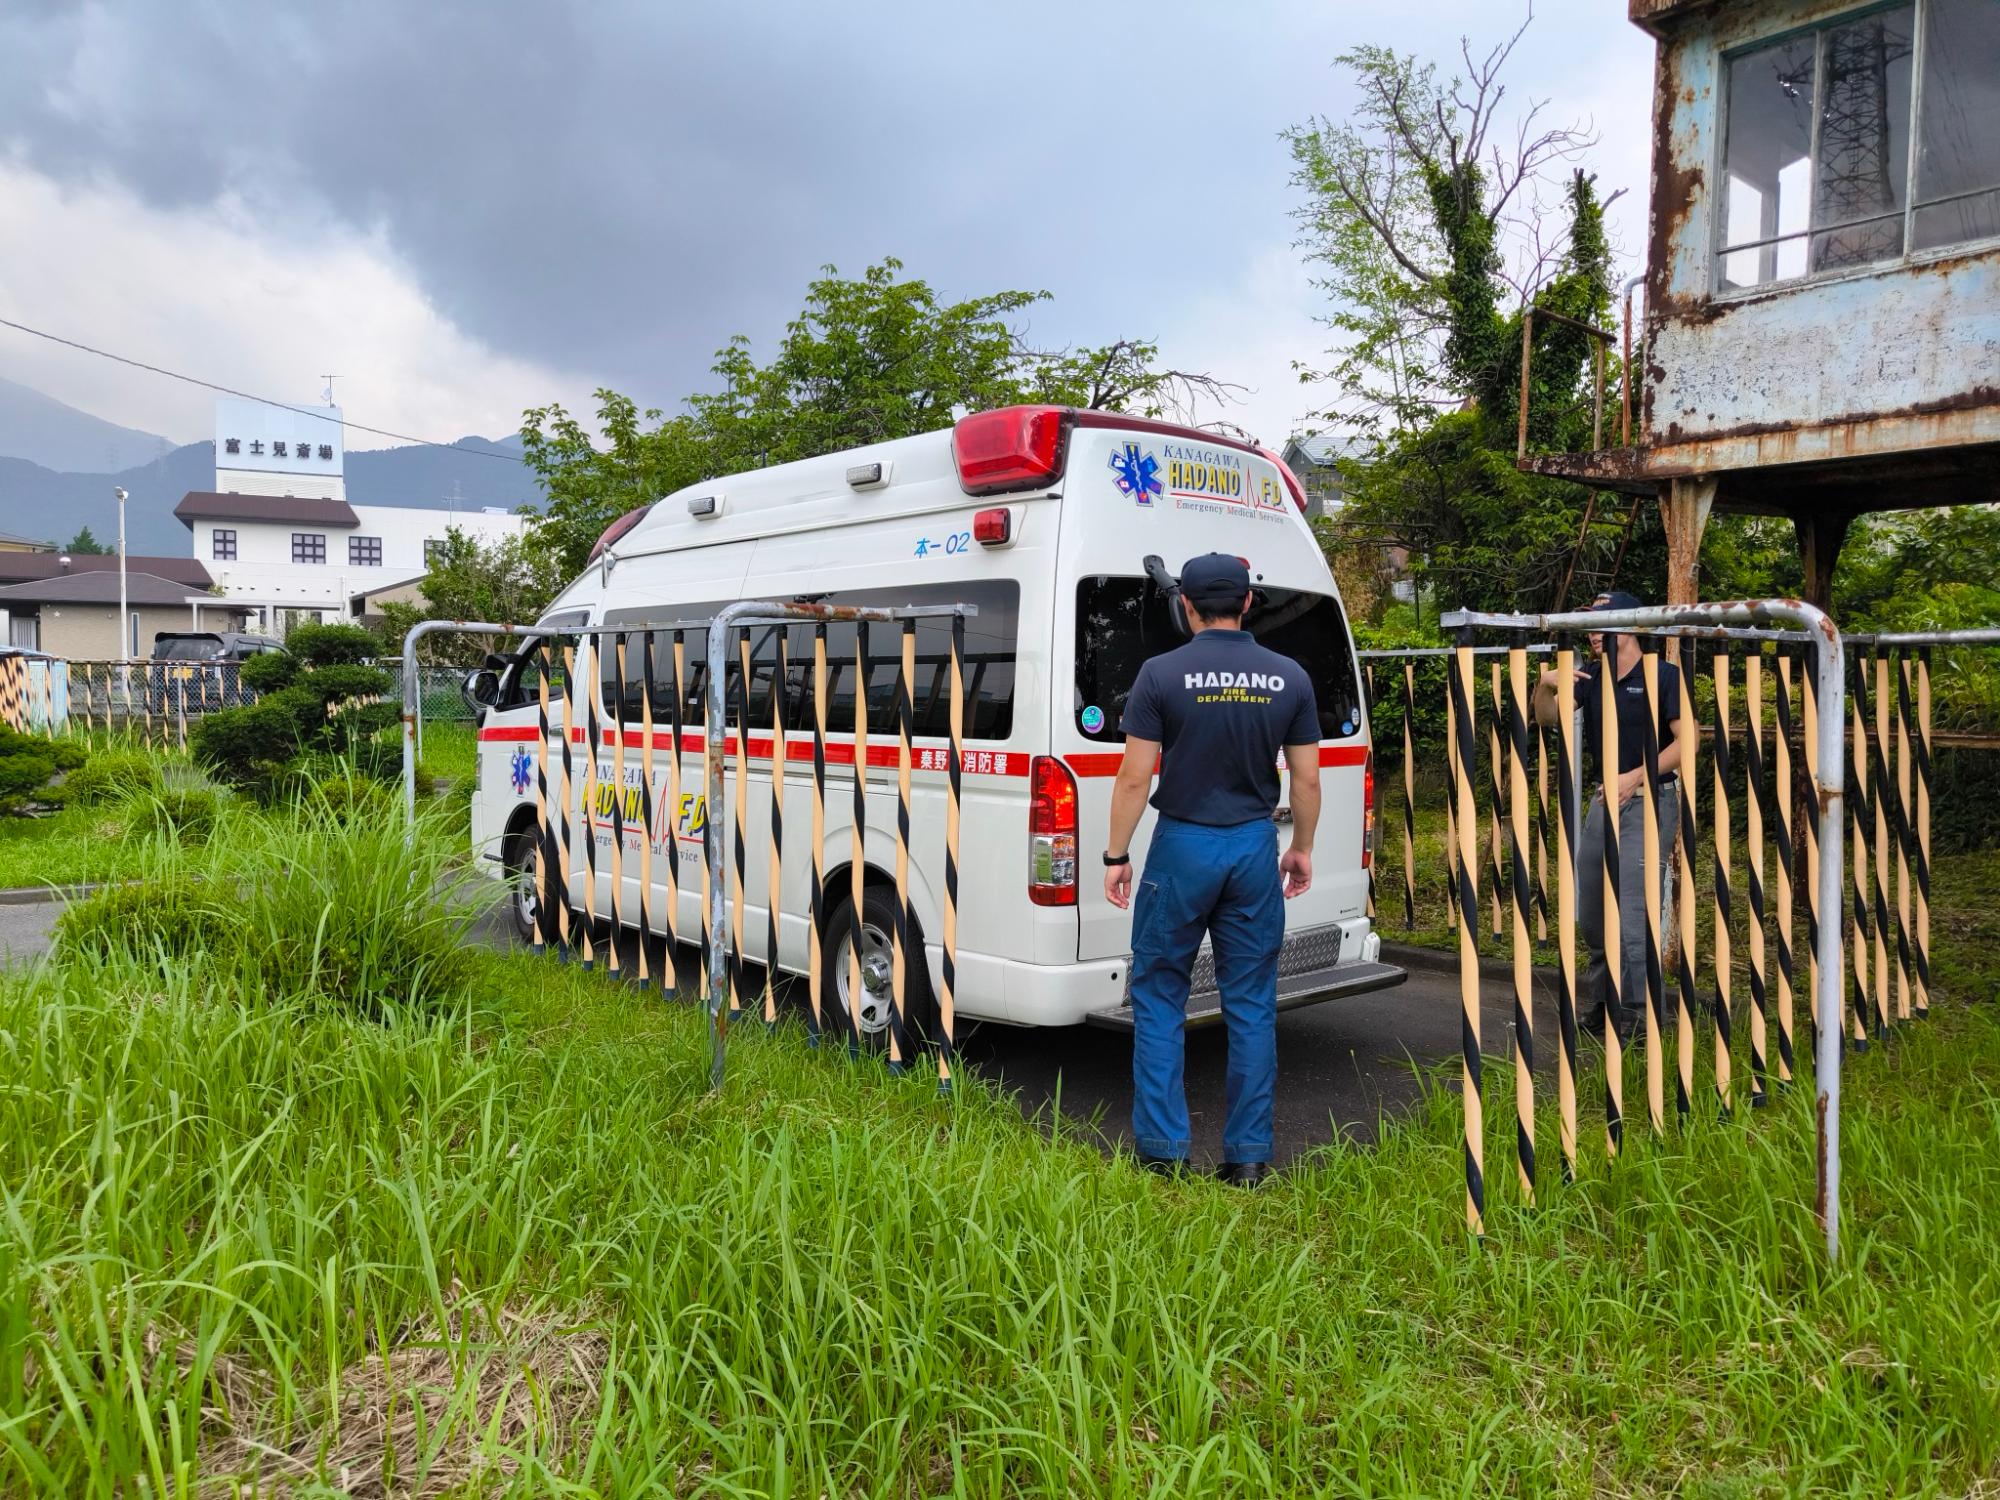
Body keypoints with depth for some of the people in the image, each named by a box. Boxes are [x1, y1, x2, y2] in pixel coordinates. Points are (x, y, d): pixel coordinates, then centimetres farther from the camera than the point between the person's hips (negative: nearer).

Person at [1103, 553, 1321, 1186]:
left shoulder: (1162, 673, -8)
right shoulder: (1289, 678, 1)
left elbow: (1134, 777, -9)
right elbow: (1307, 780, 4)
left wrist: (1116, 856, 0)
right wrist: (1302, 848, 18)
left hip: (1182, 846, -3)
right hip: (1254, 848, 3)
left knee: (1159, 1000, 9)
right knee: (1251, 1005, 10)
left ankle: (1163, 1151, 11)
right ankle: (1249, 1156, 14)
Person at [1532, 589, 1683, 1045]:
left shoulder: (1663, 676, -6)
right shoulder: (1591, 678, 11)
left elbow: (1686, 741, -12)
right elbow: (1548, 717, 0)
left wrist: (1634, 777, -20)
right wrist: (1545, 686, -21)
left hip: (1648, 803, -7)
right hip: (1602, 802, 7)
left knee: (1633, 915, -9)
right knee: (1590, 915, 14)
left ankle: (1636, 1019, 0)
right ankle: (1600, 999, 32)